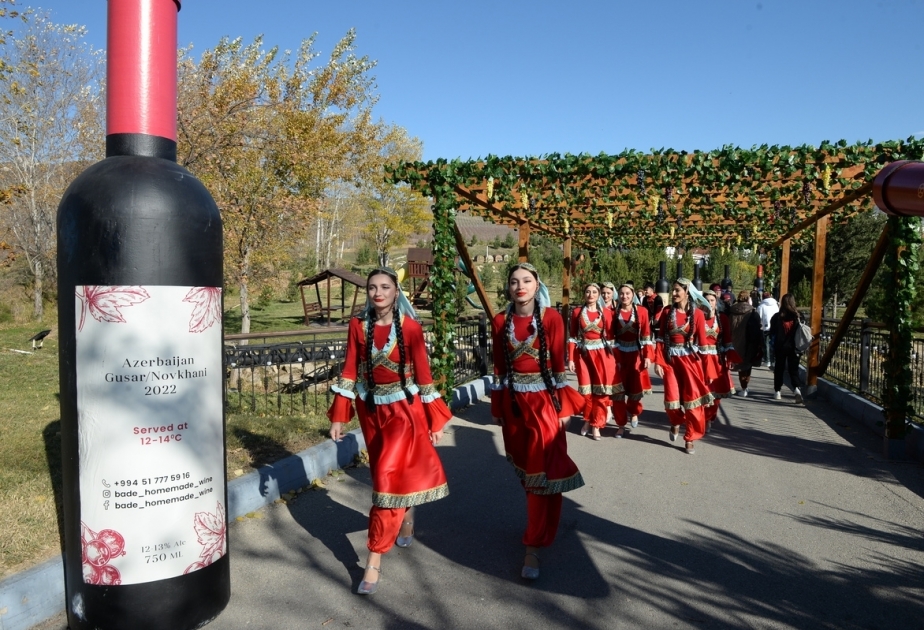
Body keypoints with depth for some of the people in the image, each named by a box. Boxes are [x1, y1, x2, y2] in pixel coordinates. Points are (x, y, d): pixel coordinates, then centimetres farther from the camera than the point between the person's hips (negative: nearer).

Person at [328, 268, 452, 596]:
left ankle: (374, 558, 2)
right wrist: (339, 416, -3)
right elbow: (349, 370, 0)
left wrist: (435, 419, -4)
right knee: (384, 474, 17)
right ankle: (406, 517, 47)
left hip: (403, 409, -4)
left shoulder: (410, 327, -11)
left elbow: (423, 372, -6)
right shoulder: (358, 325, -3)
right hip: (370, 410, 4)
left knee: (389, 477, -8)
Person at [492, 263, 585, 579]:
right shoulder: (501, 321, 2)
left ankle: (533, 546, 3)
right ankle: (540, 525, 37)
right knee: (525, 468, 15)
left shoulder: (551, 318, -7)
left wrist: (564, 406, -6)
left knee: (542, 470, -4)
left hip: (543, 400, -3)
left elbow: (558, 363, -6)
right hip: (514, 401, 4)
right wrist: (497, 406, 8)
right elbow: (499, 366, 6)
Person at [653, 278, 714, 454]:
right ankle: (676, 423, 31)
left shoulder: (697, 314, -2)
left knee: (692, 399, 1)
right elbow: (661, 339, 2)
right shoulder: (667, 312, 3)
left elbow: (702, 342, -2)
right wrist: (658, 362, -5)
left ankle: (690, 438, 15)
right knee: (672, 398, -2)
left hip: (690, 359, -1)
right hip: (671, 360, 1)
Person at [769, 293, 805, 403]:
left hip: (780, 347, 0)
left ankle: (777, 391, 19)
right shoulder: (797, 316, -6)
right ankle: (797, 388, -15)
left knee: (779, 369, 14)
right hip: (794, 347, 0)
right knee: (794, 369, 7)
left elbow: (772, 332, -3)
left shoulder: (777, 317, -9)